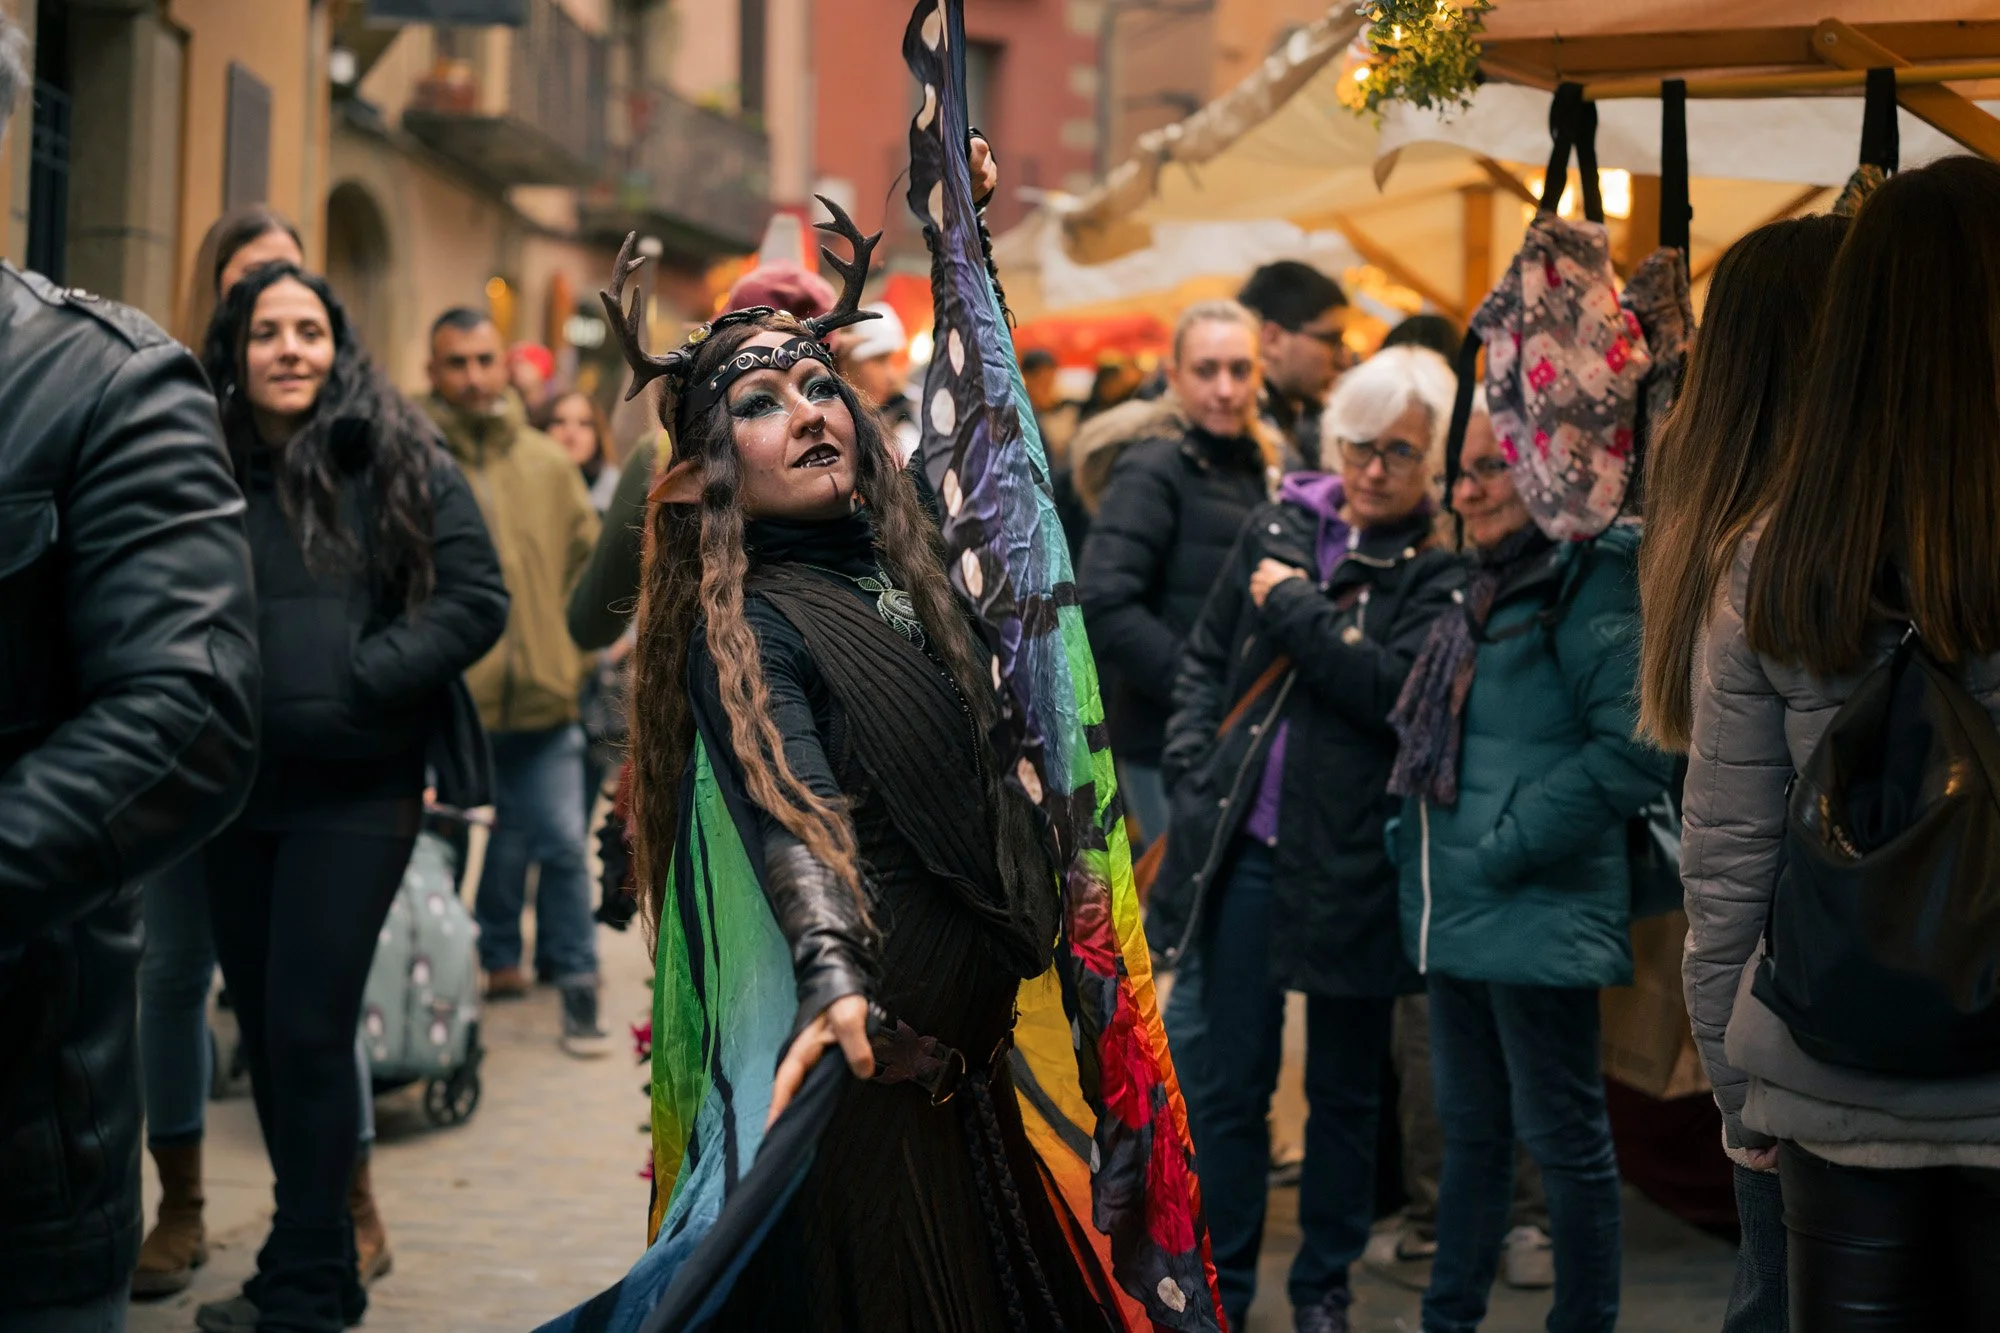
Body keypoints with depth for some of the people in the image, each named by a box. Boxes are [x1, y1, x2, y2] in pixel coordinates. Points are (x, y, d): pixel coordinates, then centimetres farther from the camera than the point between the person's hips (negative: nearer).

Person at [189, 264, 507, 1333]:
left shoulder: (397, 461, -3)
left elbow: (476, 600, -6)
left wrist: (357, 682, -15)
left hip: (352, 792, -5)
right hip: (237, 791, 5)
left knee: (308, 1029, -8)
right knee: (263, 1027, 11)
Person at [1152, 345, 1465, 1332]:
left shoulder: (1440, 570, -5)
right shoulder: (1282, 526, 7)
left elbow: (1399, 688, -20)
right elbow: (1205, 655, 13)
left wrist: (1292, 608, -13)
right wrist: (1193, 770, 1)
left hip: (1350, 861, -3)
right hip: (1245, 843, 3)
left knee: (1344, 1091, 11)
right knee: (1225, 1082, 7)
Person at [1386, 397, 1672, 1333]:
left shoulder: (1589, 580, -13)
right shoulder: (1488, 589, 14)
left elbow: (1634, 750, -21)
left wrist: (1508, 846, -18)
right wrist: (1420, 845, 13)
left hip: (1538, 915, -9)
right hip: (1453, 911, 9)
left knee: (1564, 1139, 1)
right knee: (1469, 1131, 18)